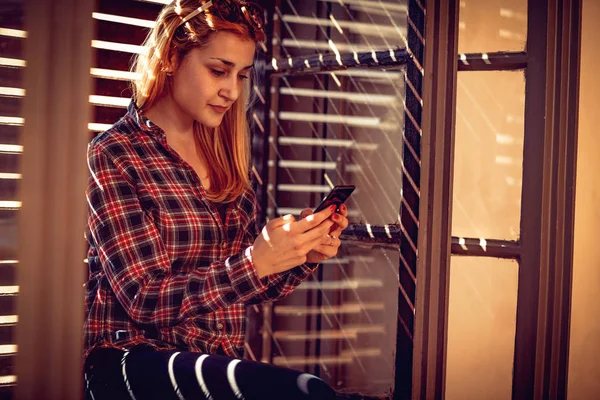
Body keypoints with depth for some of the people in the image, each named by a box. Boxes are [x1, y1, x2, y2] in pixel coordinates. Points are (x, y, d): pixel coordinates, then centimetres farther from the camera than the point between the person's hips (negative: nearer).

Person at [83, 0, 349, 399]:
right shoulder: (113, 156, -6)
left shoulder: (226, 158, 12)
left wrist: (303, 255, -3)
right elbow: (145, 299, -12)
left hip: (219, 363, 6)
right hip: (131, 362, -6)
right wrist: (256, 262, -22)